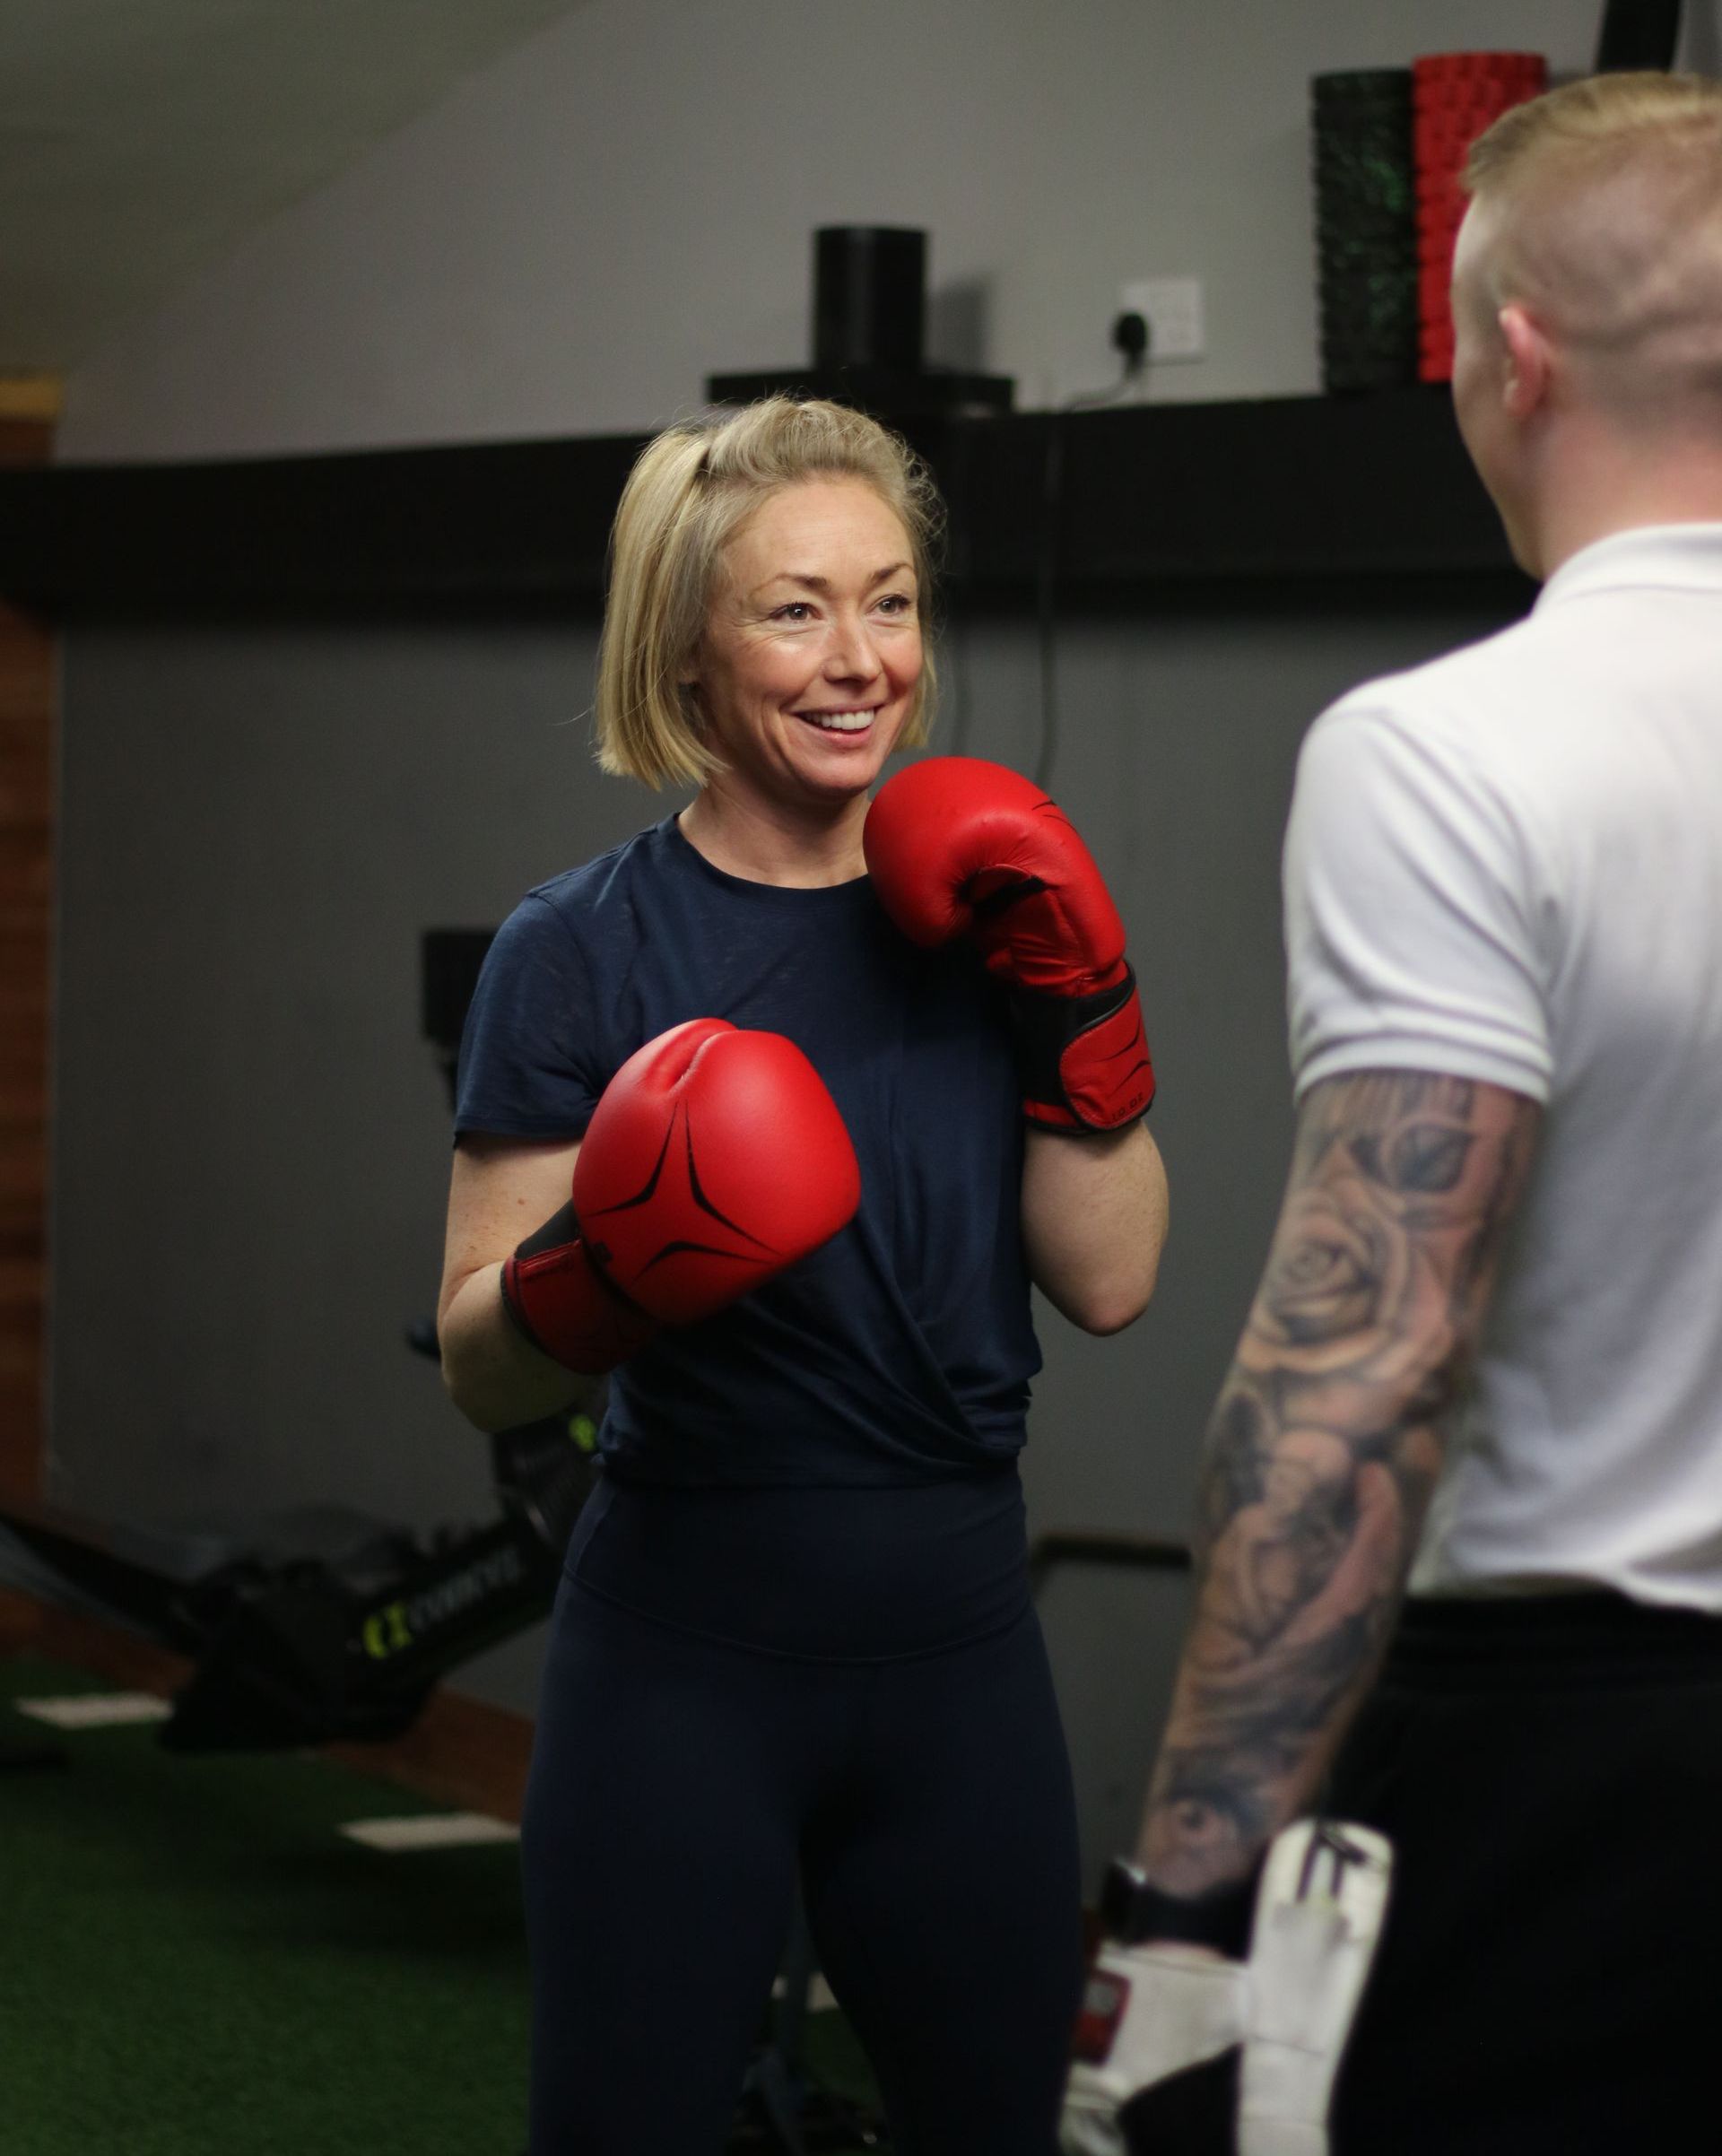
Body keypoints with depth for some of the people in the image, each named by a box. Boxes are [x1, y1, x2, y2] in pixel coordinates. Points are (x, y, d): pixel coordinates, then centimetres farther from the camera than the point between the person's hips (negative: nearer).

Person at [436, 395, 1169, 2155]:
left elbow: (1111, 1282, 2)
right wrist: (597, 1279, -26)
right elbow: (479, 1371, -6)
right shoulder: (583, 951, -7)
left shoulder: (974, 918, 6)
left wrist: (1078, 1016, -9)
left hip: (956, 1644, 4)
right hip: (689, 1658, -4)